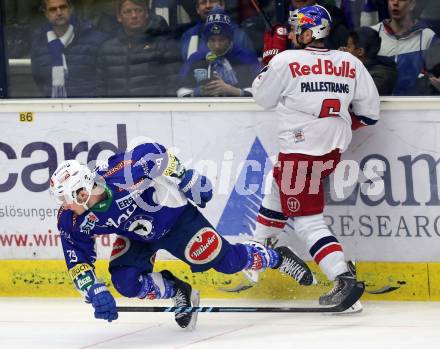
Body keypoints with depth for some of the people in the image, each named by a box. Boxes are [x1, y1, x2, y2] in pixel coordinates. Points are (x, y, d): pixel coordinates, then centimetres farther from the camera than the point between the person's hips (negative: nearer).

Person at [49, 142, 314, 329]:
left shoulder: (121, 175, -38)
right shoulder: (73, 222, -22)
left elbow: (155, 153, -23)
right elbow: (79, 263, -14)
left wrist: (187, 179, -18)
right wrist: (96, 294, -26)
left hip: (173, 215, -4)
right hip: (137, 236, 4)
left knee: (227, 261, -5)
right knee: (125, 282, -20)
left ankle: (278, 258, 23)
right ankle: (180, 293, 6)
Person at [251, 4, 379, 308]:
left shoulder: (286, 61, -12)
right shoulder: (351, 64, 2)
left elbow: (263, 98, 4)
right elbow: (370, 112, 6)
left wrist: (271, 56, 12)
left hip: (301, 152, -7)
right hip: (334, 149, 7)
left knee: (307, 219, -5)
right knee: (280, 192, 29)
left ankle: (343, 277, -22)